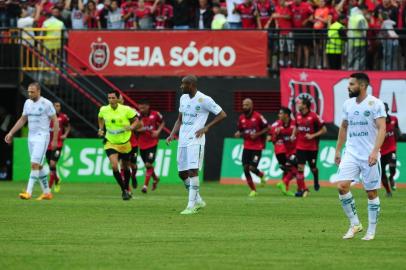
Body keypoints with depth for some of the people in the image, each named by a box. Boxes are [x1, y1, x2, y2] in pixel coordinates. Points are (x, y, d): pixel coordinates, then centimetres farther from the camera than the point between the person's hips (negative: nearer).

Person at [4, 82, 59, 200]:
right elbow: (22, 120, 19)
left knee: (35, 164, -15)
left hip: (42, 137, -7)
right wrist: (11, 133, 12)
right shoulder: (27, 103, 9)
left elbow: (55, 121, -7)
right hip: (31, 137, 7)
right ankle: (47, 192, 18)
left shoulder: (46, 104, -10)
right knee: (39, 166, 10)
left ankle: (28, 192, -18)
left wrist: (55, 140, -9)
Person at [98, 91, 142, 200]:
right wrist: (101, 129, 5)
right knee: (114, 166, -19)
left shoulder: (126, 110, -14)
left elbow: (136, 121, -6)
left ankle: (127, 189, 38)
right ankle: (124, 191, -5)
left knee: (125, 168, 13)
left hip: (125, 143, 0)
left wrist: (131, 127, -25)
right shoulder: (103, 110, -6)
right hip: (110, 143, 0)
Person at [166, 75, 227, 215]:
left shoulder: (204, 100, -10)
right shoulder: (183, 98, 13)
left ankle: (191, 205, -13)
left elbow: (222, 115, -6)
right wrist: (172, 134, 7)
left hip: (195, 140, -8)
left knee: (192, 171, -15)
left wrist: (206, 128, -13)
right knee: (182, 173, 8)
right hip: (182, 141, 8)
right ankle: (198, 201, 23)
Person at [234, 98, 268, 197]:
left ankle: (261, 175, 24)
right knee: (245, 168, -2)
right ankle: (253, 190, 11)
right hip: (247, 147, 5)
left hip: (257, 147, -5)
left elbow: (266, 129, -4)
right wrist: (238, 134, -7)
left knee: (252, 168, -12)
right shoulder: (241, 118, 5)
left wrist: (257, 134, -16)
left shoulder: (258, 116, -10)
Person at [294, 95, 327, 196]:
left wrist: (313, 136, -18)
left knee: (313, 168, 10)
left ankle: (316, 182, 41)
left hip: (312, 147, -4)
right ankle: (302, 189, -5)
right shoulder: (298, 116, 3)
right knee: (300, 167, -7)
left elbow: (324, 130, -9)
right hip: (300, 147, 4)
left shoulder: (314, 116, -14)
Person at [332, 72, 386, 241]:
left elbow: (382, 128, -14)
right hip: (351, 154, 4)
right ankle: (355, 224, 0)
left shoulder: (375, 104, -8)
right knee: (342, 186, -13)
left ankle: (371, 231, 13)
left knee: (371, 193, 2)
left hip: (369, 156, -4)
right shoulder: (348, 104, 9)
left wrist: (375, 151, -25)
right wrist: (338, 150, 18)